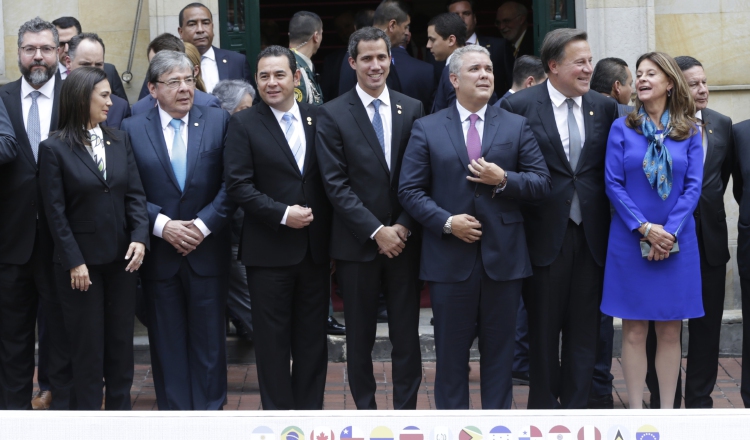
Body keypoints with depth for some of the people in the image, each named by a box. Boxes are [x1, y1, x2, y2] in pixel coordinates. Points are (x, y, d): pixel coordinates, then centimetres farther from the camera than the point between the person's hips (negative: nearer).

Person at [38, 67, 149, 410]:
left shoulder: (120, 140, 6)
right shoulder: (54, 148, -7)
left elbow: (135, 194, 3)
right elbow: (55, 211, -9)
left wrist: (139, 238, -12)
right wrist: (74, 262, -12)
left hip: (121, 258, 4)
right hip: (81, 260, -4)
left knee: (121, 338, 10)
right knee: (87, 343, 5)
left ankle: (120, 406, 21)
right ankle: (88, 410, 16)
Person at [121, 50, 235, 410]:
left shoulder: (218, 121, 1)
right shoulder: (133, 129, 2)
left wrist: (203, 225, -11)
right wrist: (162, 225, -13)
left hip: (207, 250, 0)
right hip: (159, 255, 0)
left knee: (209, 338, 6)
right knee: (168, 341, 6)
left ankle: (209, 410, 16)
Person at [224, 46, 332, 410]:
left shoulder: (317, 119, 6)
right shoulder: (243, 124, -3)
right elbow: (238, 185, -9)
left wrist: (331, 233, 0)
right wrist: (283, 214, -17)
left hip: (315, 247, 3)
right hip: (269, 250, -3)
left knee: (312, 337, 10)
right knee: (272, 339, 4)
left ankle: (310, 410, 22)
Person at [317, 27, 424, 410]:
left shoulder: (412, 109, 5)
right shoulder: (333, 114, -3)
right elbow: (336, 184, -8)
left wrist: (404, 227, -9)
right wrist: (377, 231, -13)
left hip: (403, 240, 2)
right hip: (357, 244, -2)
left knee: (406, 334, 5)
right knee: (360, 336, 9)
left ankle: (406, 410, 16)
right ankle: (365, 410, 21)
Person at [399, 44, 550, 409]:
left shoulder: (516, 126, 8)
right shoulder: (427, 129, 4)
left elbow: (541, 183, 4)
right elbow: (410, 190, 0)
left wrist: (504, 180, -14)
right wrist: (447, 222, -13)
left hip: (503, 257, 1)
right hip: (450, 259, -1)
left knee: (499, 351, 8)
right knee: (451, 352, 6)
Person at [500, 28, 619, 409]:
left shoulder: (605, 108, 5)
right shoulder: (519, 106, -6)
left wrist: (610, 226, 2)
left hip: (591, 234, 3)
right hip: (545, 232, -3)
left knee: (584, 330, 9)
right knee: (543, 329, 8)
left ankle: (575, 406, 20)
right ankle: (543, 406, 21)